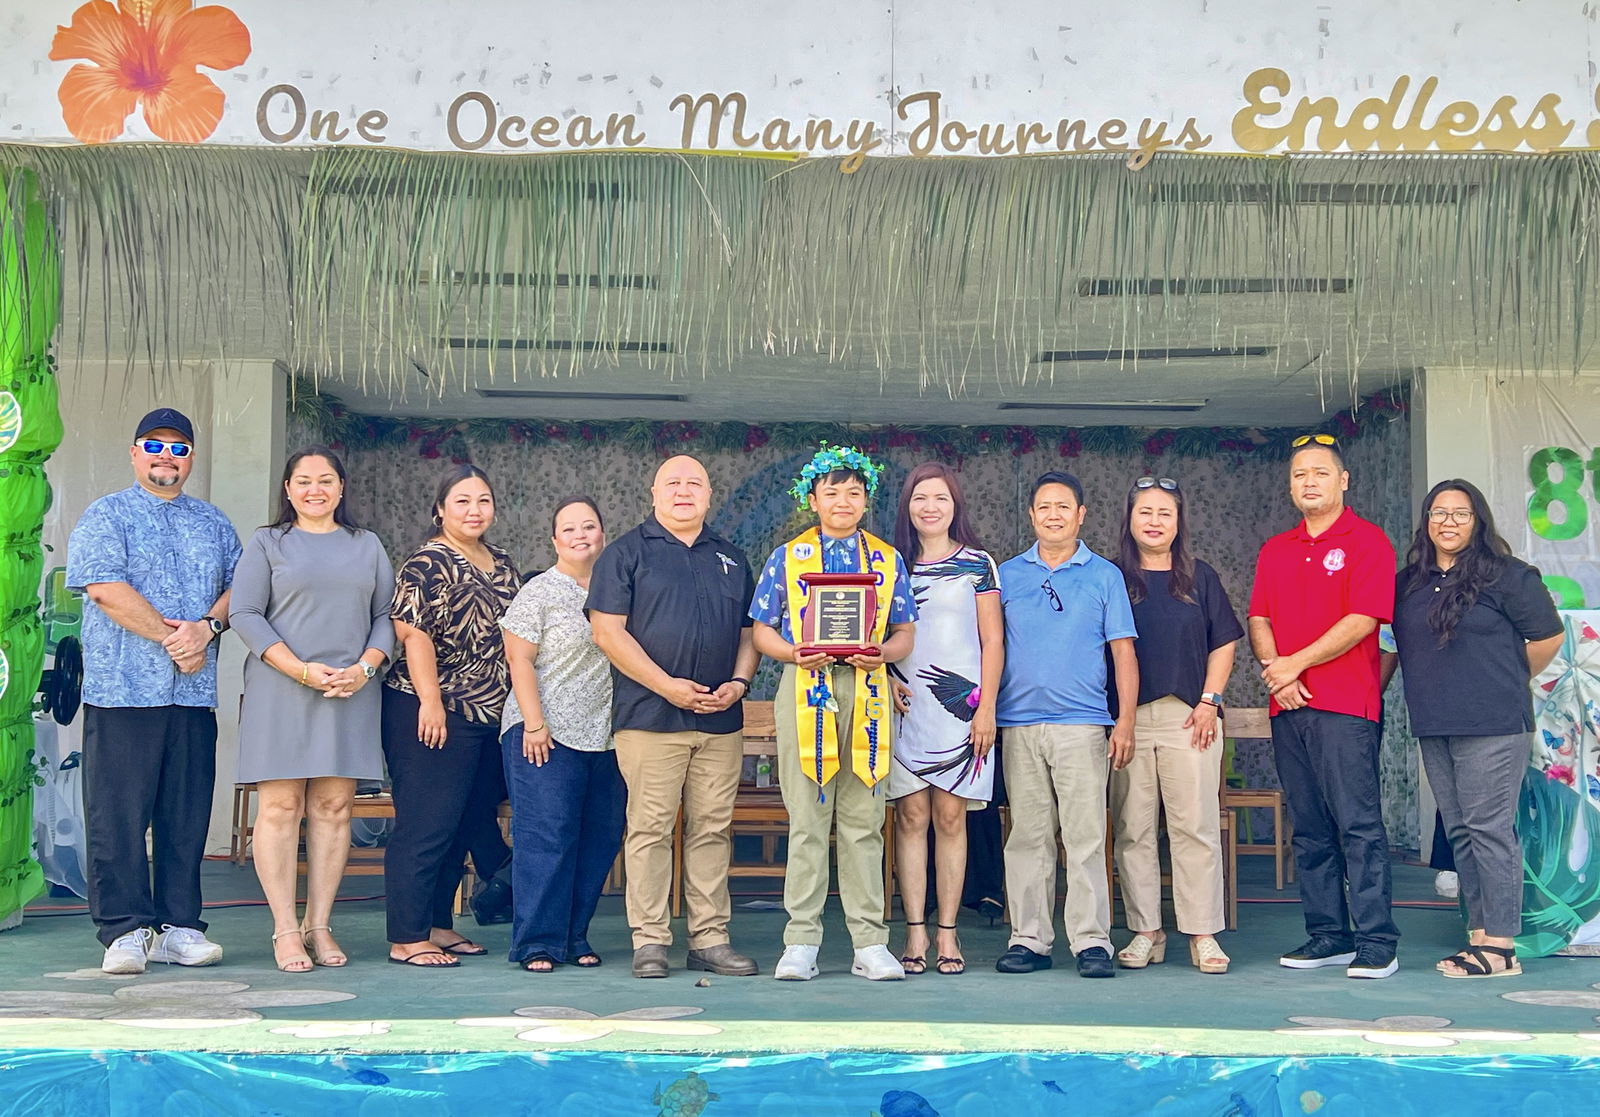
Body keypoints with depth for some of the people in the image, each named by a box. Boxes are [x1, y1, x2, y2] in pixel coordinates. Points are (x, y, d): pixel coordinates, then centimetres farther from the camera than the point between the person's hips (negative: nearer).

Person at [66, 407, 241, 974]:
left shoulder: (213, 523, 19)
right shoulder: (105, 516, 4)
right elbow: (105, 588, -9)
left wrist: (208, 627, -9)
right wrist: (171, 640, -11)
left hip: (194, 693, 4)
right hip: (123, 690, -4)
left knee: (187, 816, 5)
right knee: (118, 814, -3)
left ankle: (178, 927, 11)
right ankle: (125, 931, 3)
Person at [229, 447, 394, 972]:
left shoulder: (367, 545, 15)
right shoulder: (267, 543, 7)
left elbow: (386, 615, 13)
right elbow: (244, 614, -2)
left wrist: (365, 667, -6)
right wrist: (301, 670, -12)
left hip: (351, 691, 3)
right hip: (281, 691, -2)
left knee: (334, 807, 1)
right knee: (280, 806, -5)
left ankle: (319, 925, 7)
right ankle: (285, 929, 0)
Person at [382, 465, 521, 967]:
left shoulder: (501, 563, 15)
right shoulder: (428, 563, -9)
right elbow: (413, 632, -17)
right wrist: (431, 700, -22)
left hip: (490, 716, 8)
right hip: (434, 714, -8)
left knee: (465, 824, 13)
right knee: (425, 826, -5)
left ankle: (437, 923, 23)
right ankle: (406, 938, 1)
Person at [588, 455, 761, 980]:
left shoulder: (731, 558, 17)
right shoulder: (627, 553, 3)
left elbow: (749, 632, 18)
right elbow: (608, 630, -6)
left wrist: (738, 683, -2)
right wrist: (667, 685, -13)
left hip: (721, 719, 4)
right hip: (650, 716, -4)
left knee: (712, 828, 6)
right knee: (650, 828, -3)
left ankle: (710, 939, 12)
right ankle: (649, 941, 4)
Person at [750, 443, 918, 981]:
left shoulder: (888, 559, 14)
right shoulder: (788, 556, 11)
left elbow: (905, 631, 12)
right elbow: (762, 630, 8)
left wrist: (882, 652, -9)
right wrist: (794, 653, -12)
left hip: (867, 690, 1)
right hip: (805, 689, -1)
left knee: (864, 820, 3)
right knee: (806, 820, -1)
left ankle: (870, 942, 8)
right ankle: (801, 942, 5)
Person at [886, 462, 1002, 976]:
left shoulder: (977, 564, 7)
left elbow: (993, 641, 4)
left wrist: (986, 708, -4)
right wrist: (886, 680, -3)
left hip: (960, 704, -1)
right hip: (905, 705, 1)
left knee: (950, 817, -1)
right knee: (911, 815, -1)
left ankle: (947, 934, 4)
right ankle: (915, 934, 2)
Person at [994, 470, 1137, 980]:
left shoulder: (1105, 576, 8)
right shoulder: (1007, 575, 12)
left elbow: (1123, 652, 6)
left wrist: (1126, 721, -3)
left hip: (1082, 723, -2)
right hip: (1019, 723, 2)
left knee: (1086, 837, -5)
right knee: (1027, 837, 4)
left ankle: (1091, 941, -1)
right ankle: (1029, 939, 10)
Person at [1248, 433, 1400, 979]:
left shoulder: (1367, 540, 0)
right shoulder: (1274, 551, 19)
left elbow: (1363, 620, -10)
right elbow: (1258, 621, 13)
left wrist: (1297, 663, -10)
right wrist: (1275, 670, -6)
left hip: (1346, 706, -6)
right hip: (1287, 707, 6)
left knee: (1359, 825, -8)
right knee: (1309, 830, 7)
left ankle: (1376, 942, -5)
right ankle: (1327, 935, 13)